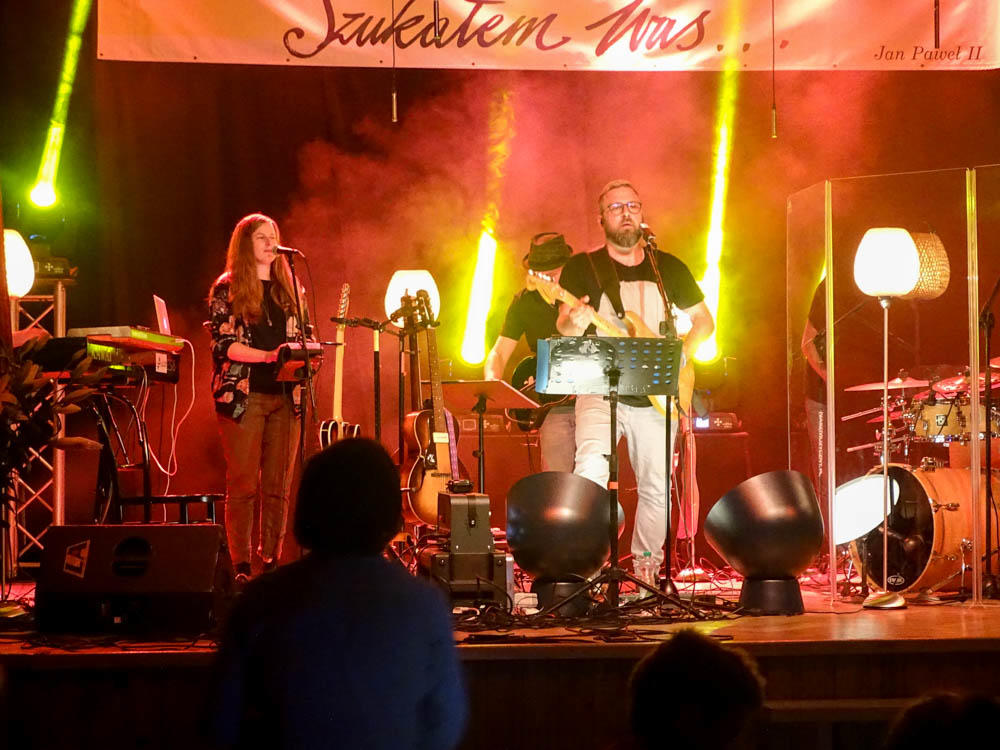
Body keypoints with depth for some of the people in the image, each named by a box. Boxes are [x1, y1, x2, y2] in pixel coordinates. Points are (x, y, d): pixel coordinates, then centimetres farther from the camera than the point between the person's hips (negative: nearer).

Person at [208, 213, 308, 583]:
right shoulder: (227, 289, 2)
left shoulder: (289, 289, 15)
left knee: (279, 486, 2)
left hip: (285, 396, 4)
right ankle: (241, 566, -3)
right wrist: (268, 356, -20)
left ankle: (272, 561, 7)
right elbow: (222, 344, -7)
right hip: (243, 396, -4)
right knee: (243, 484, -5)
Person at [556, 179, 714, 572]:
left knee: (656, 488, 6)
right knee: (591, 468, -27)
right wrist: (574, 323, -30)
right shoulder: (582, 267, 2)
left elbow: (704, 319, 16)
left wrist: (681, 353, -3)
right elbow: (563, 327, -6)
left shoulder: (669, 268, 11)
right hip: (600, 391, -3)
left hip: (656, 396, 3)